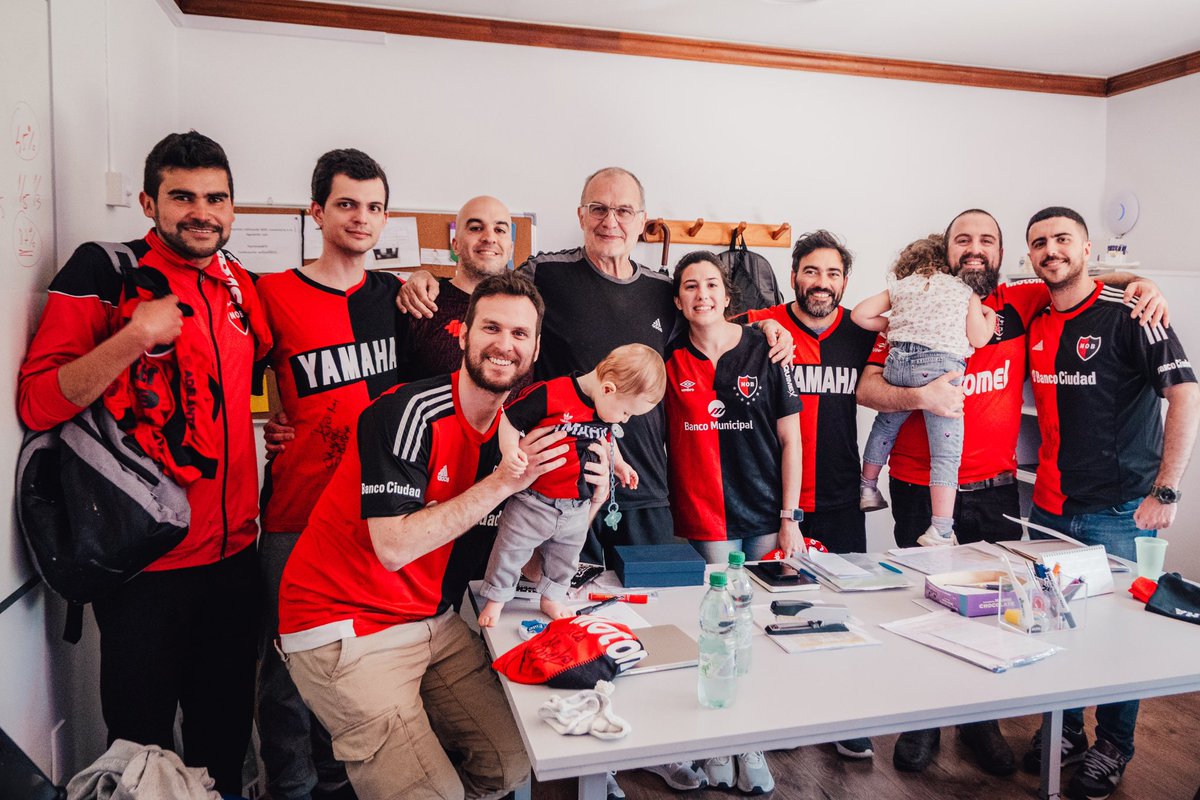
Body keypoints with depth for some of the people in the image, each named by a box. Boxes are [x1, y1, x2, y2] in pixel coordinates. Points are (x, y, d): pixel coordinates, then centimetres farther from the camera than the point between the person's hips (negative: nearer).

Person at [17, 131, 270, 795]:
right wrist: (136, 335, -24)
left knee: (227, 735, 19)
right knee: (142, 743, 12)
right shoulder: (103, 273, -8)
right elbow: (37, 404, -14)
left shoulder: (237, 282, 9)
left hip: (234, 551, 5)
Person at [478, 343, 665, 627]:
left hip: (577, 507, 6)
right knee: (510, 552, 10)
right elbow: (509, 420, -20)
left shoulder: (607, 409, -2)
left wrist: (618, 463, 16)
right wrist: (510, 453, -33)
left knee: (565, 558, 22)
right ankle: (495, 598, 31)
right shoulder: (549, 395, -26)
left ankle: (551, 599, 44)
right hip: (533, 502, -6)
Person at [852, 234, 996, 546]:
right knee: (946, 451, -3)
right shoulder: (966, 292, 15)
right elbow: (977, 338, 8)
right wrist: (989, 317, 26)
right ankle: (940, 531, -7)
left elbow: (860, 314, 14)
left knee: (885, 425, 26)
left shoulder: (899, 286, 19)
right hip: (942, 365, -3)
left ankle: (867, 488, 38)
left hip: (899, 360, 3)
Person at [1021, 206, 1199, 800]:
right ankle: (1065, 731, 33)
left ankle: (1113, 748, 26)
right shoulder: (1032, 325, 7)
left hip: (1119, 511, -5)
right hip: (1049, 508, 5)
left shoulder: (1127, 314, -10)